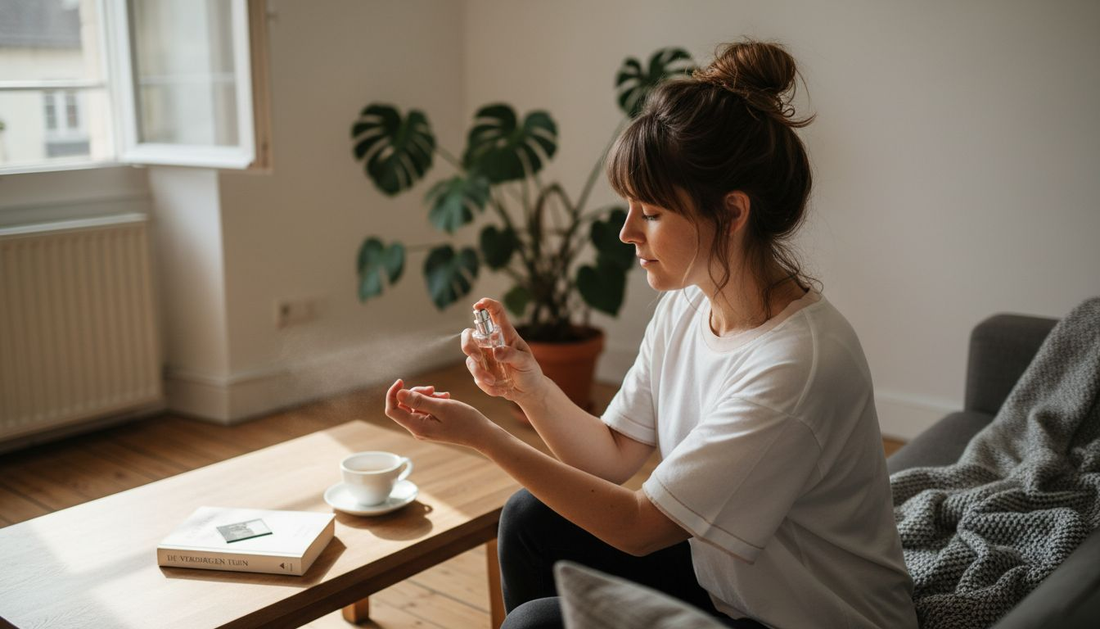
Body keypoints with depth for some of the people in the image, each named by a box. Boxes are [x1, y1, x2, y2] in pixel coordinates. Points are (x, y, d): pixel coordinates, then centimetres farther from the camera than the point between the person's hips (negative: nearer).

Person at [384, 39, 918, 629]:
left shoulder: (798, 365, -31)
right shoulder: (685, 305, -5)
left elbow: (638, 526, -24)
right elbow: (614, 456, 0)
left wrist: (483, 436, -24)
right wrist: (529, 385, -16)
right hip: (722, 579, 7)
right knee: (532, 518, 2)